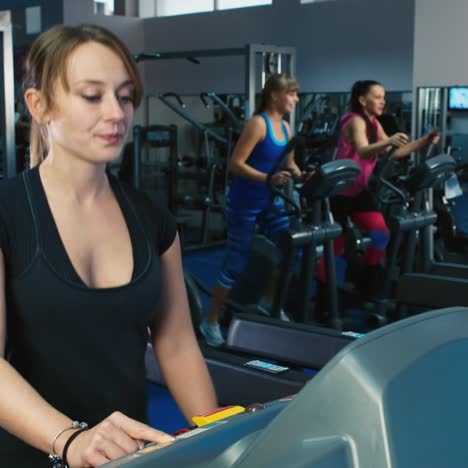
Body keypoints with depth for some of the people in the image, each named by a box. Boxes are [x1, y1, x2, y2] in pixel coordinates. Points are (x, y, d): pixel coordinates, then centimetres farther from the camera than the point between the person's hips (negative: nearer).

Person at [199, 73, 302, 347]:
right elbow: (236, 164, -22)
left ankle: (271, 303, 29)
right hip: (244, 204, -8)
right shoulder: (258, 124, -17)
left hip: (270, 202, 8)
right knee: (236, 263, -2)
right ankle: (211, 322, 13)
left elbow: (289, 164, 17)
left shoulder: (286, 128, 7)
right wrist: (267, 178, -32)